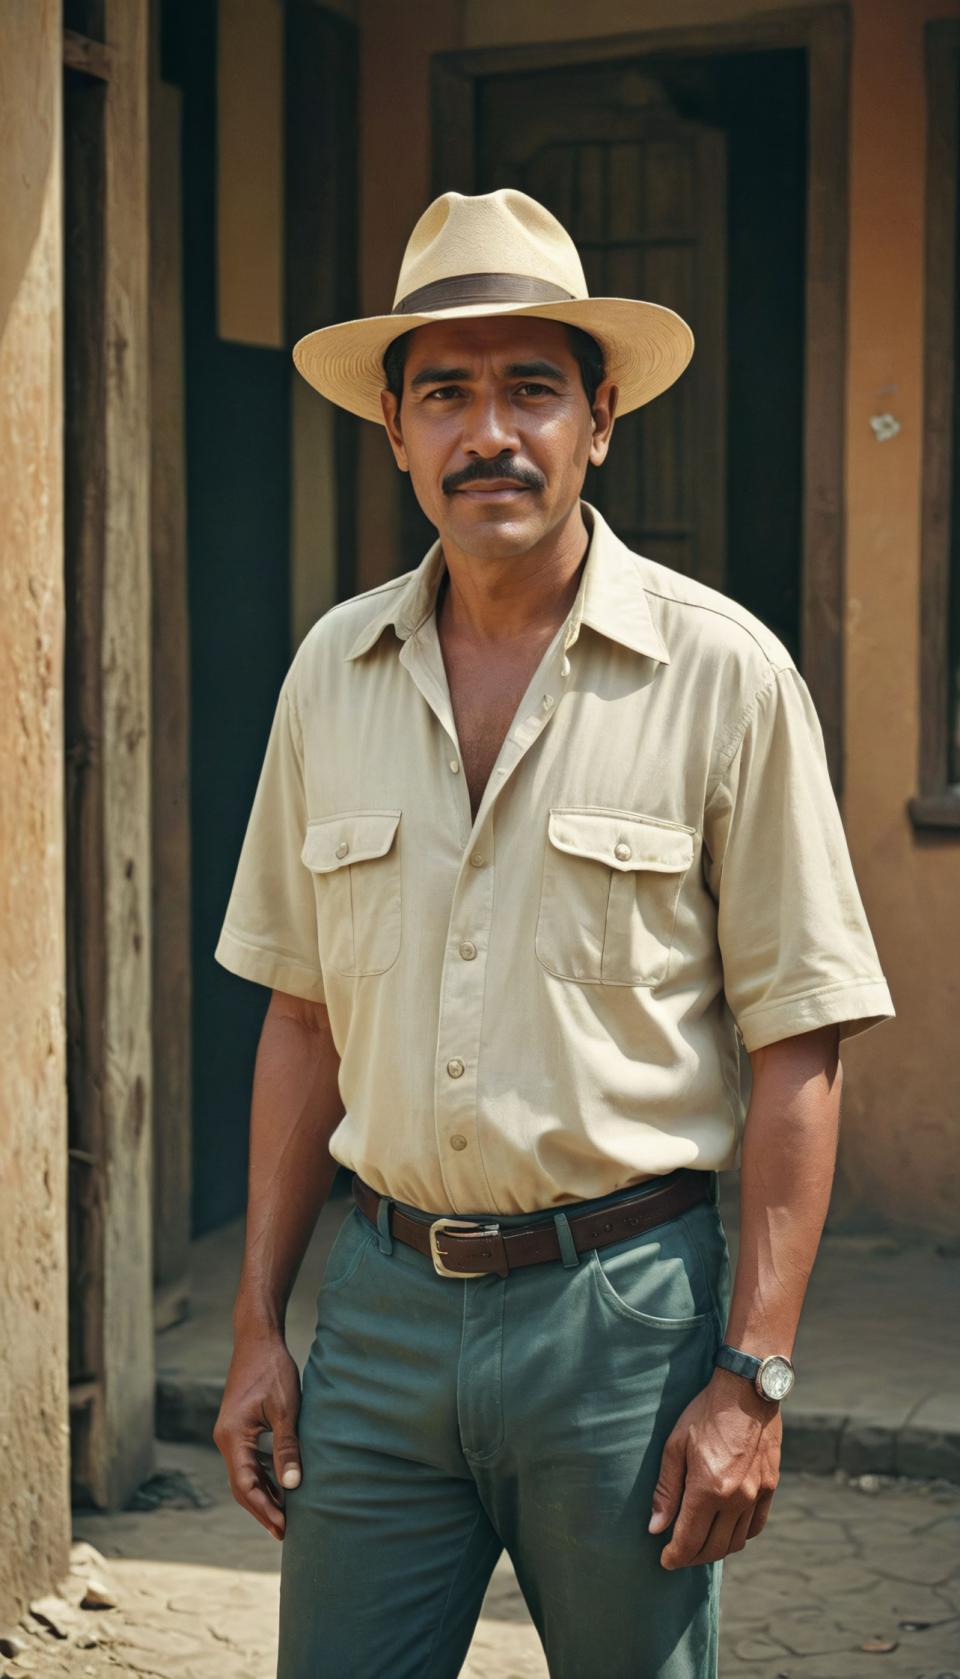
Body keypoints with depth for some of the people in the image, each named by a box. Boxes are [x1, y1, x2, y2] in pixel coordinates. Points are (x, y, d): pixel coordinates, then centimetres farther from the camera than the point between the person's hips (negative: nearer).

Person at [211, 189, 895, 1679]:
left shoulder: (723, 673, -6)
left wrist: (754, 1377, -10)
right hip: (384, 1295, 3)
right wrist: (260, 1322, 8)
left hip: (625, 1298, -3)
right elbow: (306, 1016, 11)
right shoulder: (333, 671, 6)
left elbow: (796, 1051, -6)